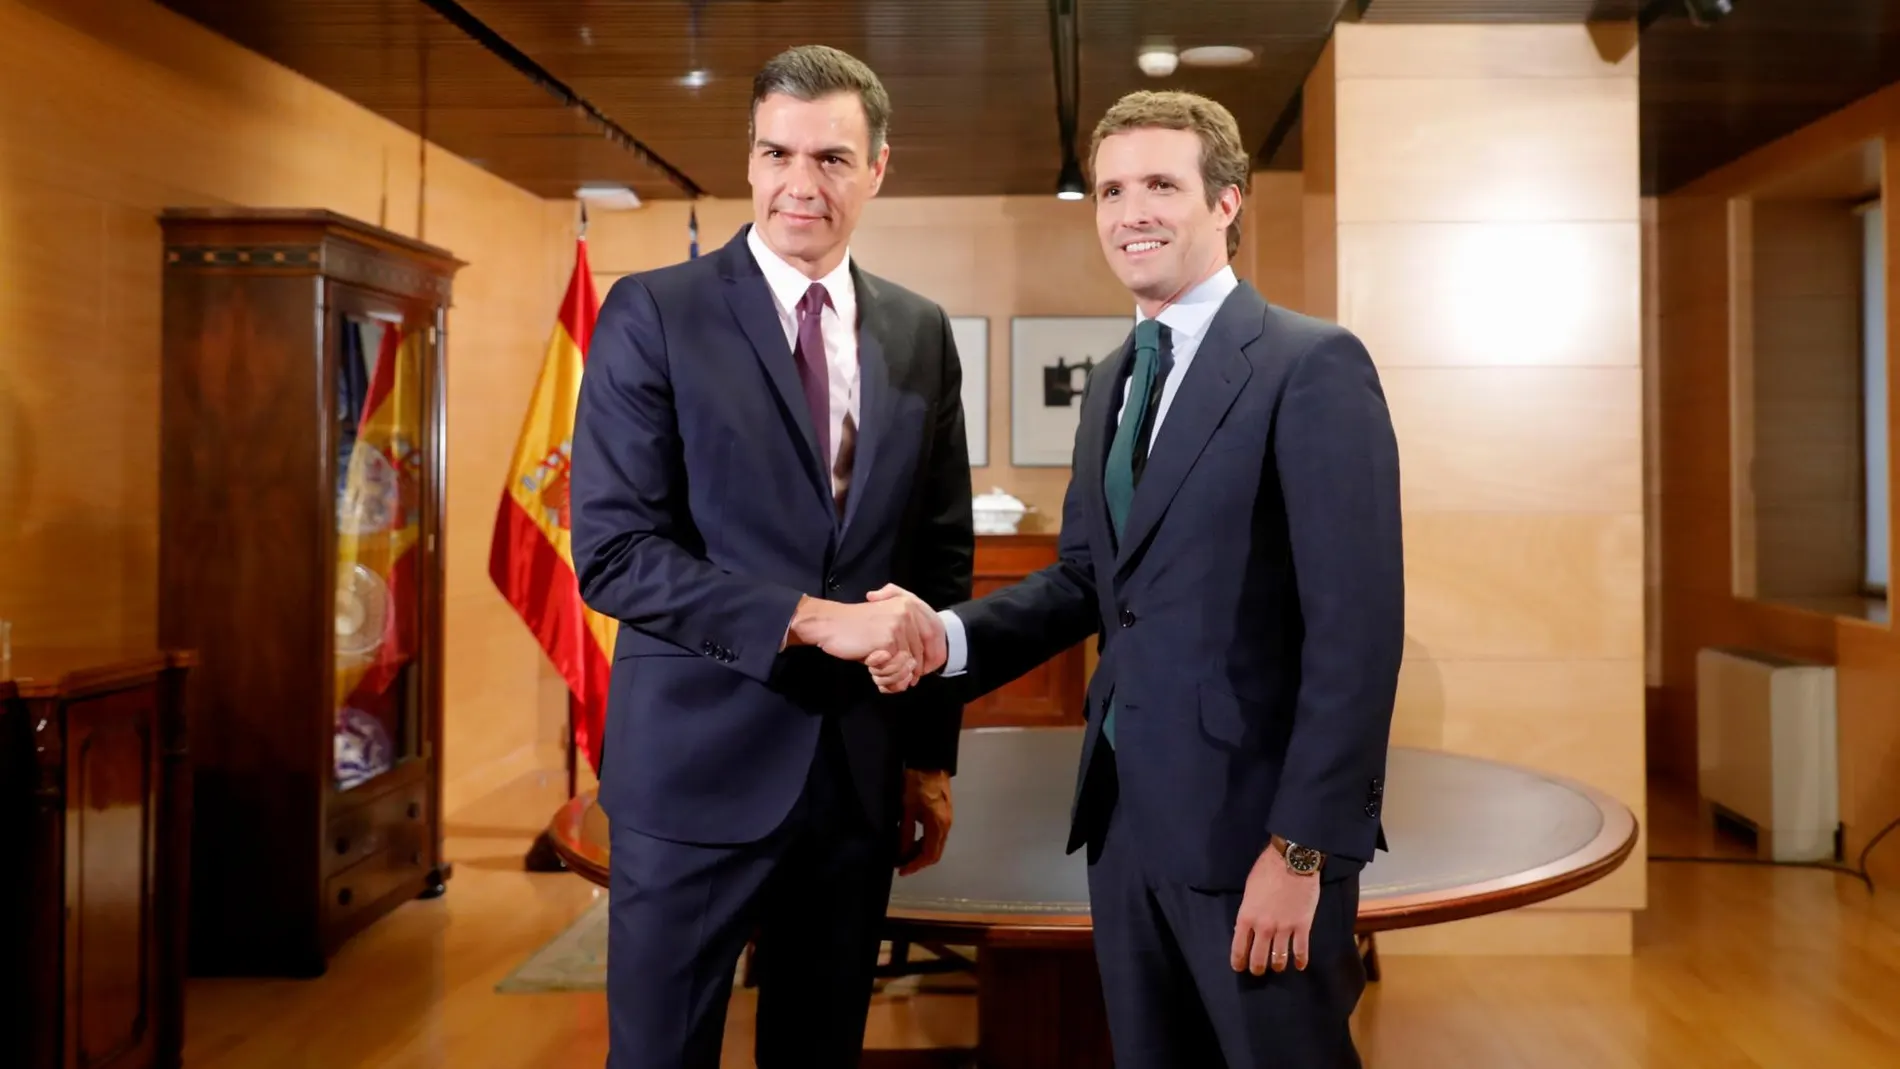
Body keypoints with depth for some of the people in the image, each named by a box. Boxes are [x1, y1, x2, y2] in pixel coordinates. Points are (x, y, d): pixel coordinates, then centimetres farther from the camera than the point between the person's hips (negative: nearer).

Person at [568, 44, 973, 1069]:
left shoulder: (921, 333, 7)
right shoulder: (653, 314, -6)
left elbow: (942, 559, 10)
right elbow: (613, 552, -13)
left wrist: (932, 754, 8)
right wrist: (809, 618, -21)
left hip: (863, 772, 4)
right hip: (699, 763, -3)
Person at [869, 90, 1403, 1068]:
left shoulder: (1313, 365, -12)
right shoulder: (1111, 384, 13)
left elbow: (1357, 625, -16)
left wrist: (1303, 846, -19)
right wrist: (948, 635, -4)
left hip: (1251, 816, -7)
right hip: (1125, 810, 7)